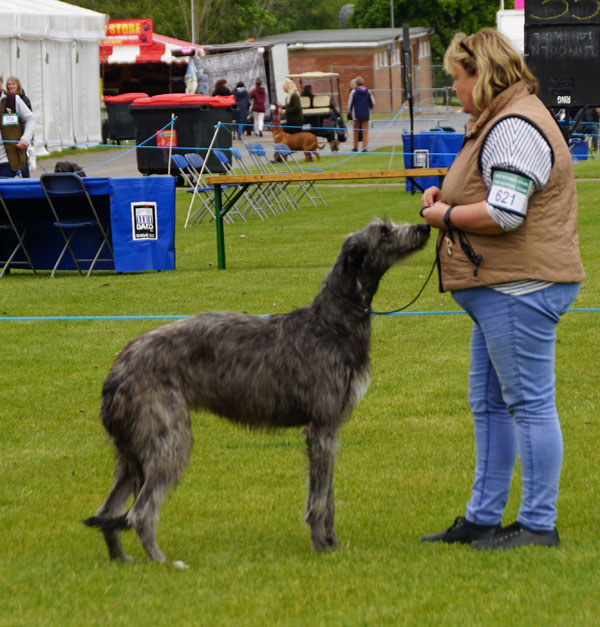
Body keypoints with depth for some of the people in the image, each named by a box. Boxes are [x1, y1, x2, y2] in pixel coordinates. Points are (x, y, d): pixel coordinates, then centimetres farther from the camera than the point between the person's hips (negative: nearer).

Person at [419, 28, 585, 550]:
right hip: (501, 289, 12)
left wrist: (445, 217, -10)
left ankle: (539, 524, -2)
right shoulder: (499, 121, 19)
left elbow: (505, 214, -24)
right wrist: (448, 196, 12)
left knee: (529, 403, -6)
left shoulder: (514, 129, -17)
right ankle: (483, 518, 22)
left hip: (519, 288, -12)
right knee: (489, 404, 15)